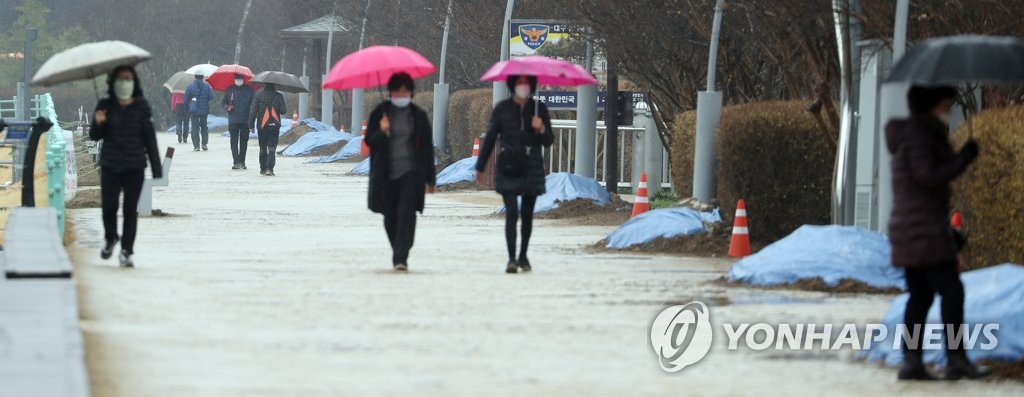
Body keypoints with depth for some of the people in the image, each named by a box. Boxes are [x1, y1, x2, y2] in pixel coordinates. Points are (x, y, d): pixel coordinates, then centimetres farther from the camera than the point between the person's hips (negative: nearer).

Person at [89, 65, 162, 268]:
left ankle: (126, 251, 6)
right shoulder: (105, 106, 3)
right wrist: (98, 124, -15)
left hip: (135, 167, 0)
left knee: (131, 210, -1)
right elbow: (94, 137, 8)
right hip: (110, 167, 0)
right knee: (109, 206, -6)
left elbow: (150, 138, 2)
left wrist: (156, 168, -1)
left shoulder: (142, 107, 1)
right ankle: (110, 239, 23)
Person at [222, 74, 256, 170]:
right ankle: (236, 162, -10)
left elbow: (254, 104, 3)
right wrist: (226, 107, -8)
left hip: (245, 121, 0)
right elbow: (223, 102, 16)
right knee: (234, 141, -7)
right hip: (233, 121, 0)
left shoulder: (249, 90, 2)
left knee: (244, 142, 6)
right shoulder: (230, 90, 7)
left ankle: (242, 162, 15)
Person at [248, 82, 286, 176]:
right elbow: (283, 110, -5)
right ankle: (269, 168, -18)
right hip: (274, 126, -1)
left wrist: (251, 124, 0)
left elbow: (253, 111, -4)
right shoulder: (279, 96, -3)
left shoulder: (259, 96, -1)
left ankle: (263, 169, 20)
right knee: (272, 148, -3)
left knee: (263, 149, 15)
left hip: (262, 126, 1)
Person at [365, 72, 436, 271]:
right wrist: (381, 132, -21)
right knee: (390, 216, 7)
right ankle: (398, 253, 27)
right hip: (386, 174, 1)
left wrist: (430, 178, 8)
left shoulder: (419, 116, 6)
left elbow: (427, 148, 9)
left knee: (407, 214, -14)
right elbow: (370, 141, 1)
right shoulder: (380, 113, 4)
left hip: (411, 173, -1)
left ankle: (401, 257, -19)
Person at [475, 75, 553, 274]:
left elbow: (549, 141, 7)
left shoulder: (539, 109, 5)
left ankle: (523, 256, 23)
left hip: (532, 169, 2)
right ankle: (511, 259, -16)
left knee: (527, 214, 9)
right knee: (512, 212, -13)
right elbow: (490, 138, 7)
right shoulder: (502, 108, 2)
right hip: (509, 168, -2)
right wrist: (480, 166, 9)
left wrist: (541, 129, -15)